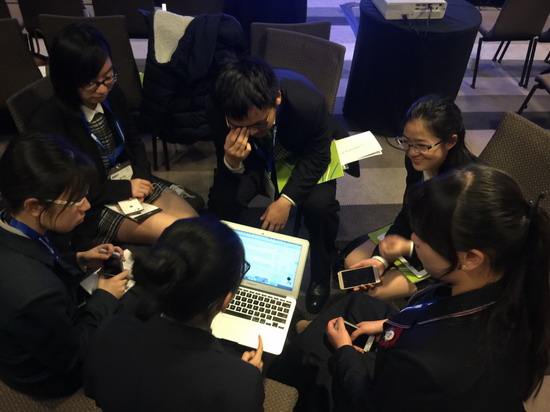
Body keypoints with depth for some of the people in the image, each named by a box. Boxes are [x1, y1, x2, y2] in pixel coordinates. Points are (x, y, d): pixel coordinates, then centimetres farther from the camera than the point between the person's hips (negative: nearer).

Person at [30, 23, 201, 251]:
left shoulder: (113, 95, -2)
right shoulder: (48, 124, -19)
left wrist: (141, 178, -7)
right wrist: (125, 189, -17)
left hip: (133, 181, 6)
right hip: (92, 207, -5)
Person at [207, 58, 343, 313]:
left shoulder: (308, 102, -37)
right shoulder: (220, 111, -31)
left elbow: (317, 155, -20)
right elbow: (225, 169, -18)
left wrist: (286, 200, -30)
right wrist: (231, 162, -44)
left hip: (304, 156, -1)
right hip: (255, 158, 2)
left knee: (319, 205, -30)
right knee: (221, 201, -25)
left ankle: (321, 274, 2)